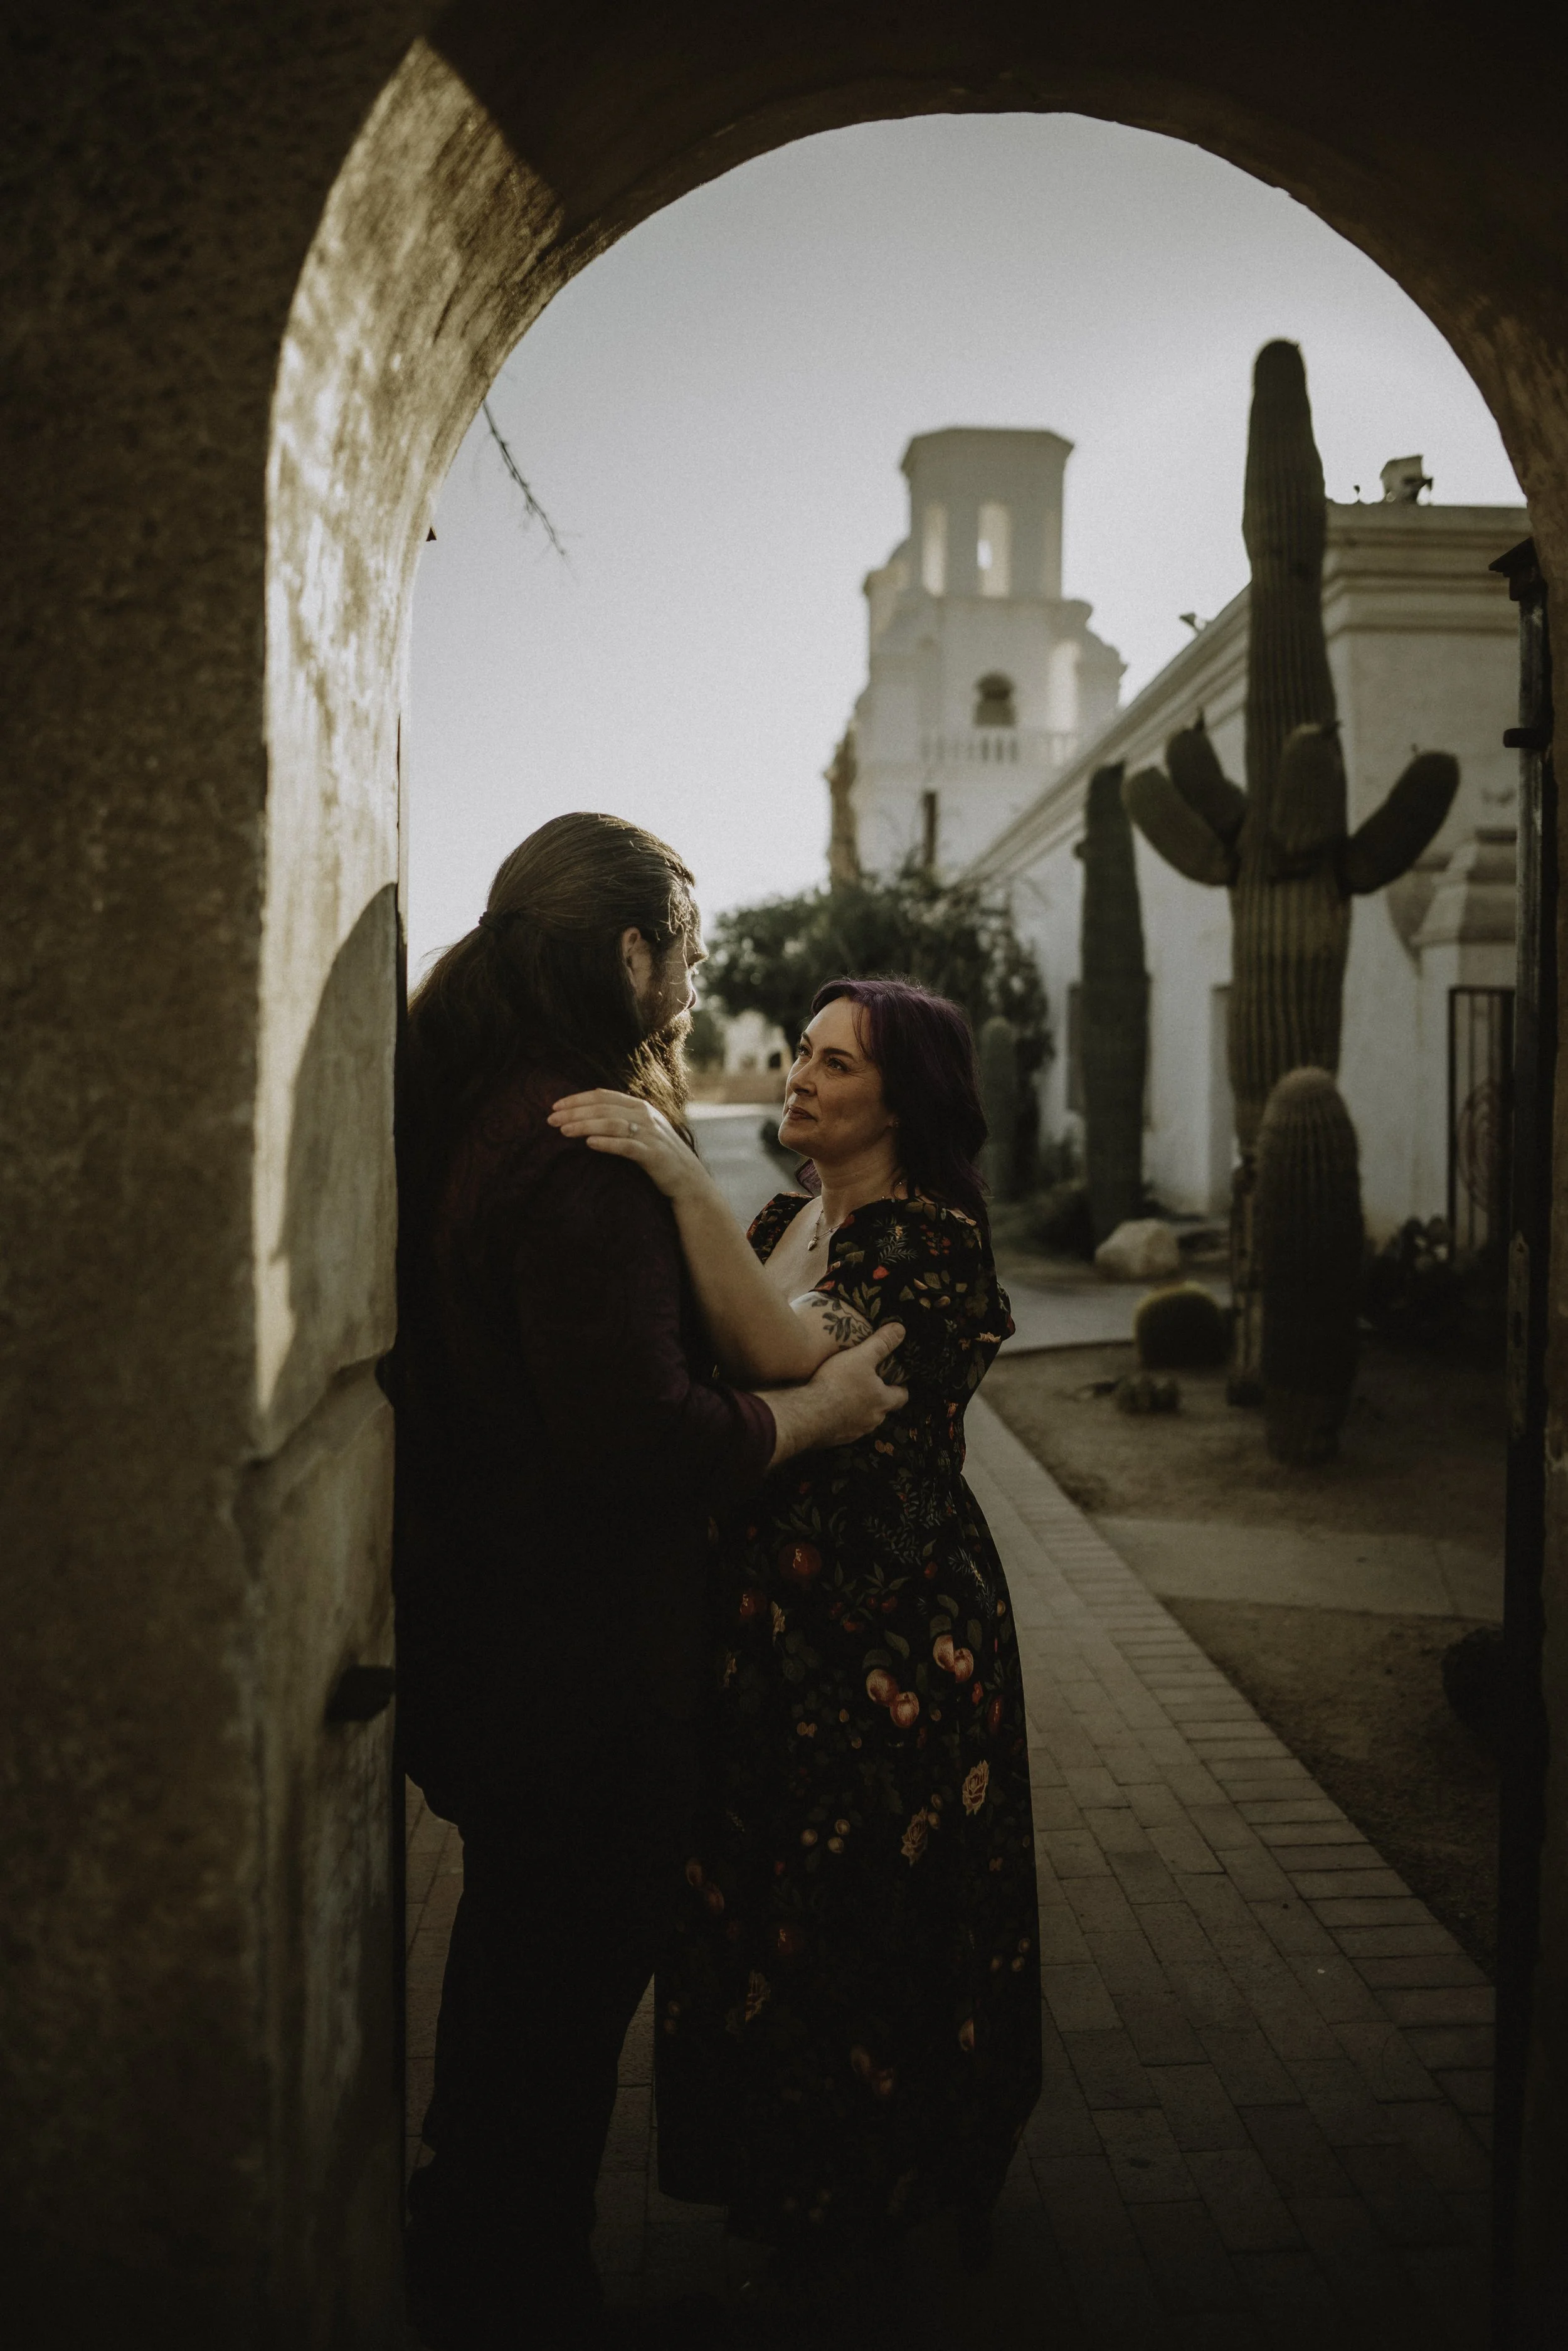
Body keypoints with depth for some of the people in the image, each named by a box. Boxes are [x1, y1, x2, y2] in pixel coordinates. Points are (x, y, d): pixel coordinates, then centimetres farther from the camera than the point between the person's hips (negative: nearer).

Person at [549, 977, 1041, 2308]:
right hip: (768, 1611, 8)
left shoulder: (934, 1239, -16)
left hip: (894, 1632, -7)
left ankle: (873, 2205, 33)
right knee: (762, 1904, 19)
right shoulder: (782, 1221, 10)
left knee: (868, 1915, 9)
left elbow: (792, 1360, -34)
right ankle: (781, 2177, 41)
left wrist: (682, 1177, -39)